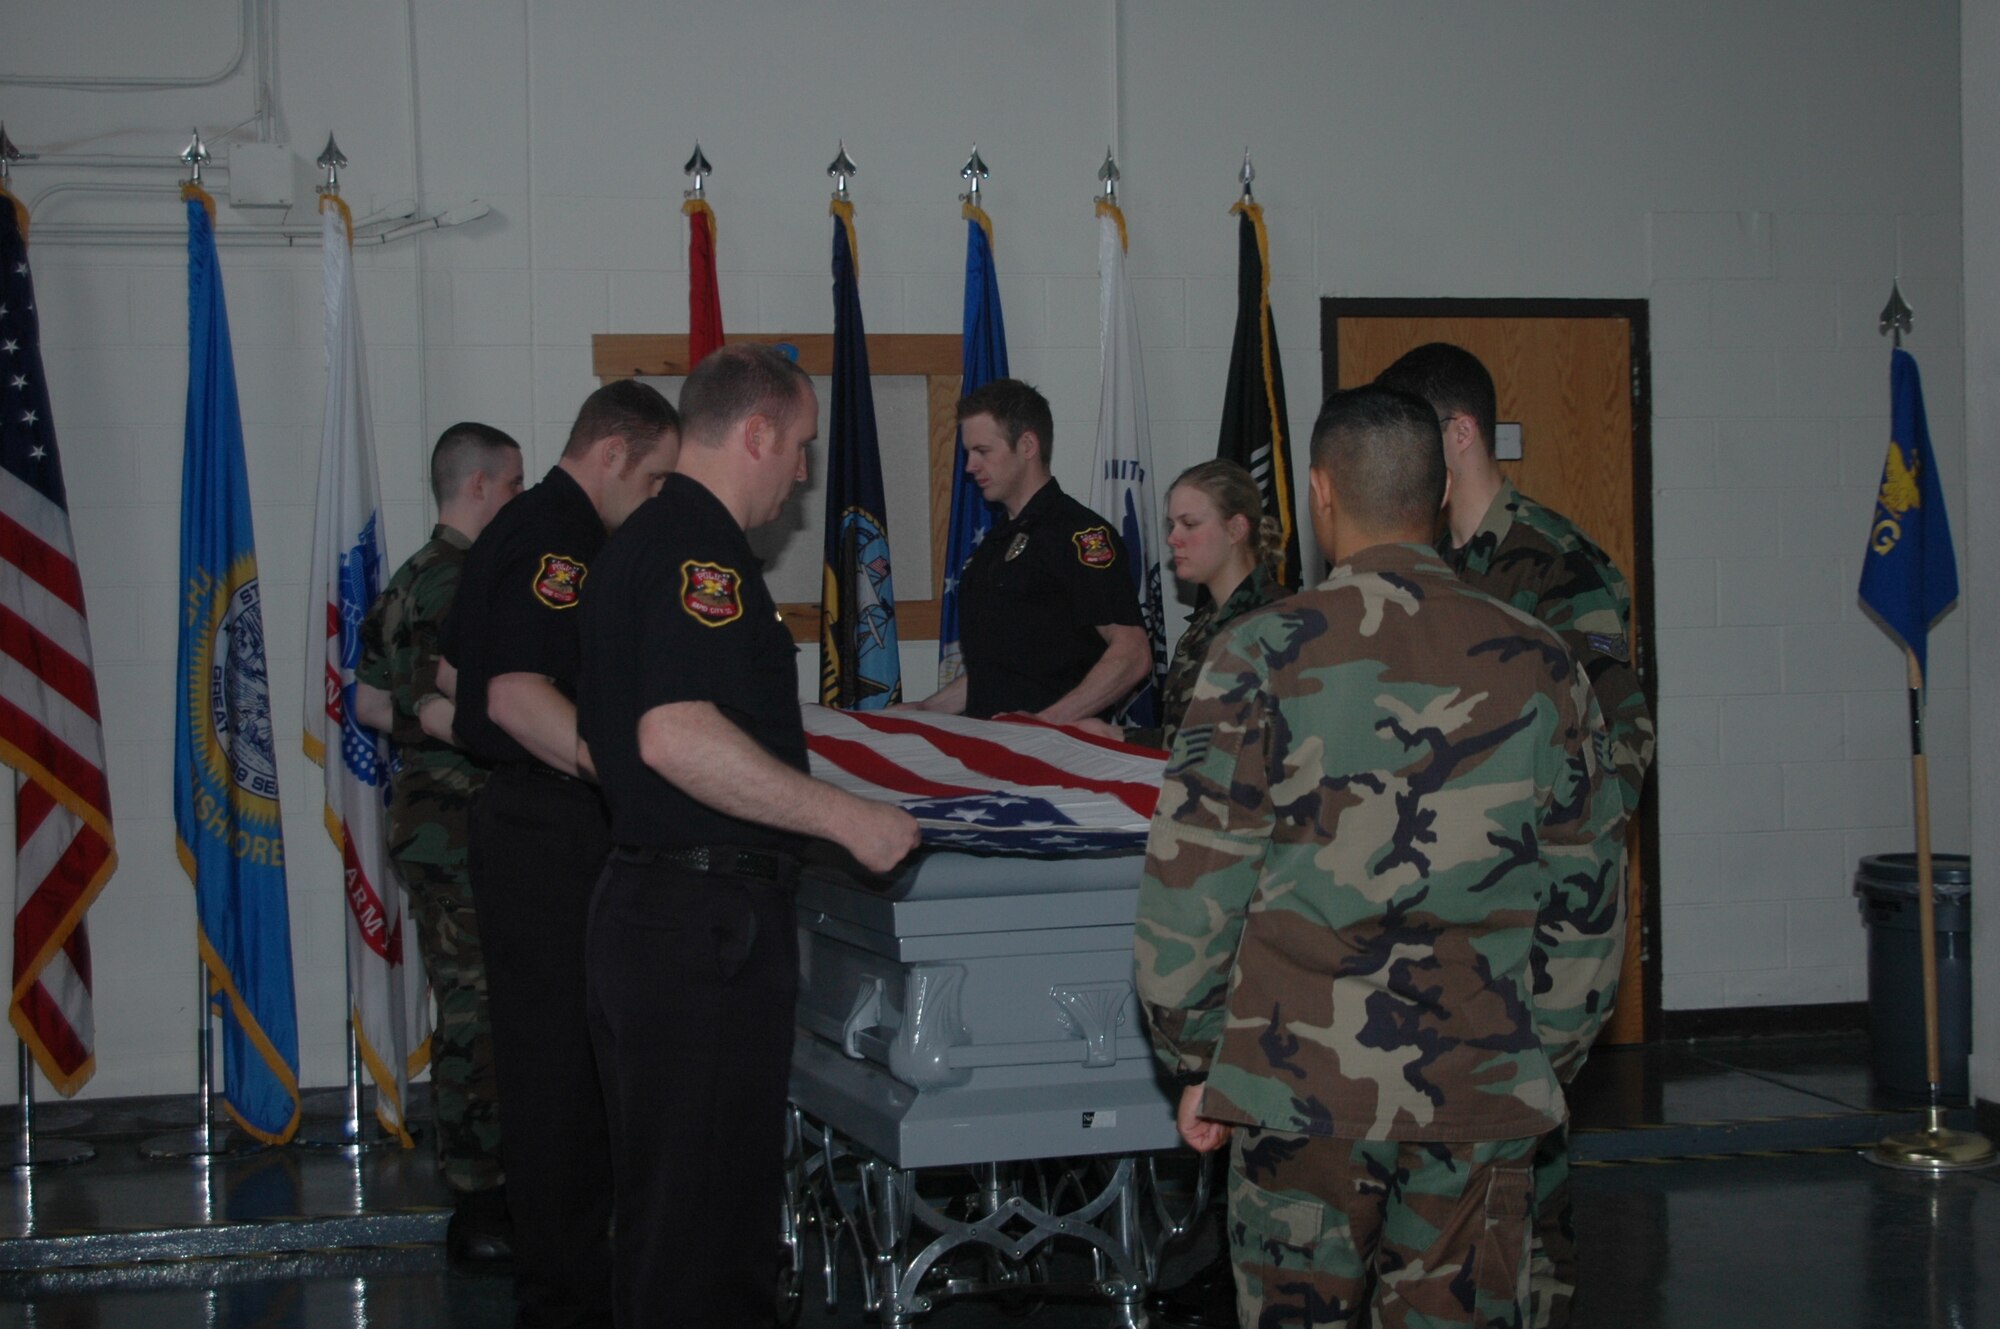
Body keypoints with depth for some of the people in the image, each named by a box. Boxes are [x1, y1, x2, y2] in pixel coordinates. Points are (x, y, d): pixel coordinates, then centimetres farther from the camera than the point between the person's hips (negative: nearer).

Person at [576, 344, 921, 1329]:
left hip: (651, 903, 11)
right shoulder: (701, 551, -15)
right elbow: (677, 734, -28)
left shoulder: (644, 540, 17)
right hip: (708, 920, -11)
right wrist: (846, 818, -23)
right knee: (699, 1216, -4)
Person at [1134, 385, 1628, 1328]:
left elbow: (1193, 879, -6)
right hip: (1482, 1091, 2)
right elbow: (1580, 898, 9)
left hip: (1302, 1083, -2)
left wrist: (1193, 1062, 5)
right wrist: (1546, 1057, 19)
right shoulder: (1540, 666, 3)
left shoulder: (1263, 652, -6)